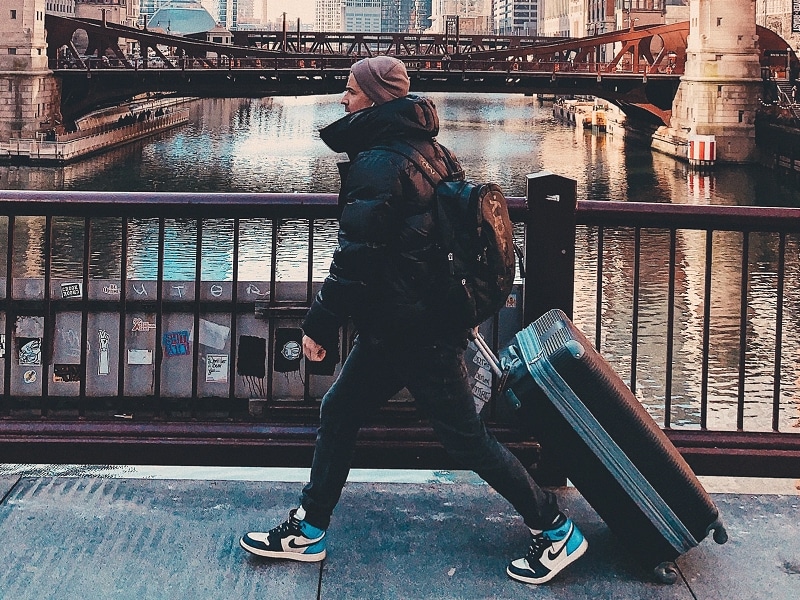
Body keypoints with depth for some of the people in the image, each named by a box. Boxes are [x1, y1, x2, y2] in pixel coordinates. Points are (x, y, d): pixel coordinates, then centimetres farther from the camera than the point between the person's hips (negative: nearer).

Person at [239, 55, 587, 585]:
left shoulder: (379, 162, -19)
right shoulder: (429, 150, 10)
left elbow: (357, 254, -22)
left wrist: (321, 323, -15)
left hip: (408, 331, -10)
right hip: (433, 318, 10)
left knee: (466, 438, 0)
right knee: (338, 412, 14)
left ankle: (555, 531, 11)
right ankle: (309, 529, 22)